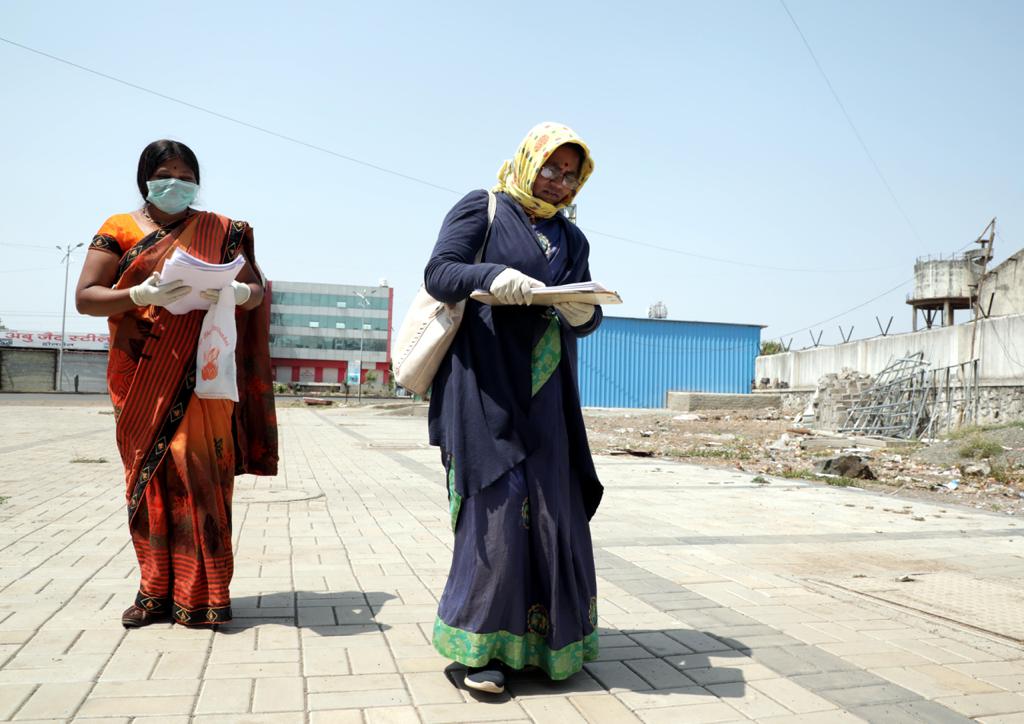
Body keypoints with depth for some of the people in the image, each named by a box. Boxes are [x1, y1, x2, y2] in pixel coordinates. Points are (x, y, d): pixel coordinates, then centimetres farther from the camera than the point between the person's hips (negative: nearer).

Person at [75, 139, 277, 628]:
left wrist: (238, 292, -16)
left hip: (201, 375, -1)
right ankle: (156, 589, 9)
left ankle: (200, 593, -2)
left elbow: (257, 290, 8)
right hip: (141, 381, 1)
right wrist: (140, 295, -18)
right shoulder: (119, 230, 8)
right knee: (149, 476, 2)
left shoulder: (219, 232, 10)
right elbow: (85, 297, 0)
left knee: (198, 472, -7)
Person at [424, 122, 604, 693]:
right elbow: (438, 273, -6)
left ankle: (545, 637, 15)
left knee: (553, 505, 2)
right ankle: (483, 643, -1)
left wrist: (585, 313, -11)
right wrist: (491, 275, -25)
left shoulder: (572, 238, 19)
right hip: (485, 380, -5)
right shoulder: (481, 209, 4)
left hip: (546, 393, 5)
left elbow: (589, 312, 14)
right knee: (497, 502, -11)